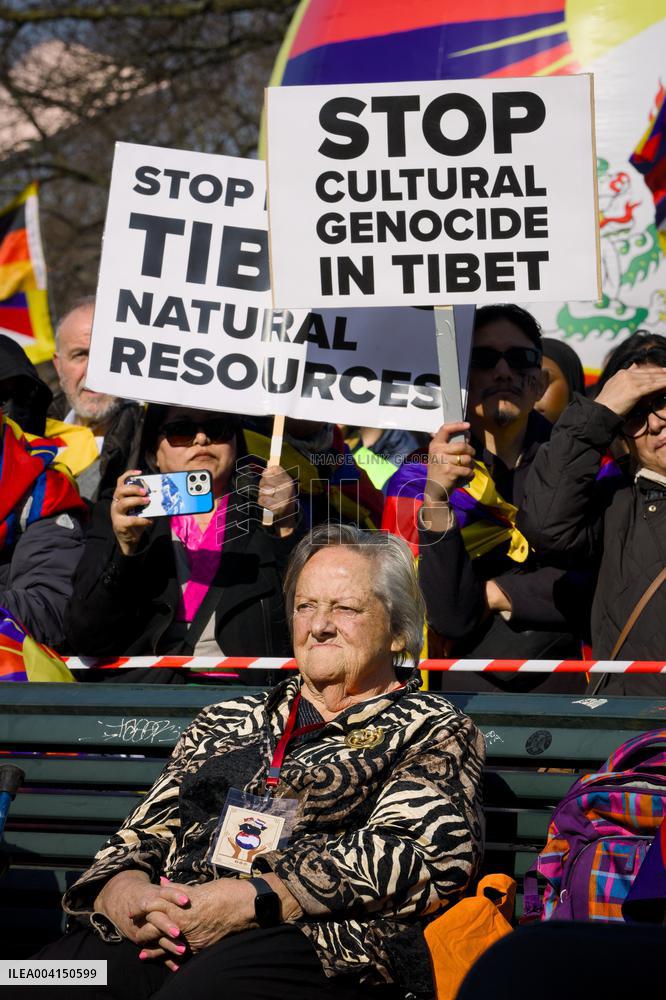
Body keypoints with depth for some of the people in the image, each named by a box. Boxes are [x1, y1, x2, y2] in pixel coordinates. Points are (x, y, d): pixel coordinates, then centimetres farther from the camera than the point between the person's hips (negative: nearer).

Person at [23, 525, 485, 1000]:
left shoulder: (433, 731, 14)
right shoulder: (226, 723, 30)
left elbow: (424, 853, -5)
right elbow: (141, 837, 22)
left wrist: (250, 900, -14)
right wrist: (121, 890, -5)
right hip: (163, 938, 5)